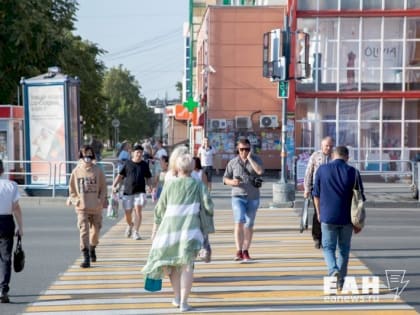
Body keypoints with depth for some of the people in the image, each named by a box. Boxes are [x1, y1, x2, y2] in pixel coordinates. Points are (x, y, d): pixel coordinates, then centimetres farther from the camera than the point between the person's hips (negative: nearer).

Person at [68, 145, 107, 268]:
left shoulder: (98, 170, -1)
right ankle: (86, 258, -11)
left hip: (96, 207, 1)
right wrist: (75, 200, -3)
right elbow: (71, 188, 10)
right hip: (82, 207, -1)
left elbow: (103, 187, 4)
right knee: (83, 231, -11)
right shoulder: (76, 171, 1)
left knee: (95, 230, 12)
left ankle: (92, 249, 41)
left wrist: (101, 199, -8)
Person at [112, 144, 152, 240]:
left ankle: (135, 232, -12)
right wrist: (114, 186, -4)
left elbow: (148, 178, 15)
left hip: (140, 192, 0)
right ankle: (130, 225, 36)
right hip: (128, 192, 0)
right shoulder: (128, 164, 5)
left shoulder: (144, 165, 9)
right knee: (127, 214, 3)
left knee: (138, 210, -18)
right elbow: (120, 176, 7)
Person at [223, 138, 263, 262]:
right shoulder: (233, 162, 2)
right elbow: (225, 178, 8)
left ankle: (246, 251, 22)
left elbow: (260, 171, -19)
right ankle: (239, 251, -19)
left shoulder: (255, 159, 1)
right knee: (239, 222, -18)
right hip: (238, 197, -1)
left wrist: (249, 158, -16)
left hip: (253, 198, 1)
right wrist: (232, 182, -13)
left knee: (249, 225, 9)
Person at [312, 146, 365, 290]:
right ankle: (341, 281, 18)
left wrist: (319, 213, 19)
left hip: (328, 216, -1)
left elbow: (316, 194, 4)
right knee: (344, 248, 15)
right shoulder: (353, 172, -4)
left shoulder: (322, 170, -3)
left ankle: (333, 270, -15)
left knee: (328, 247, 11)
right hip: (347, 218, 1)